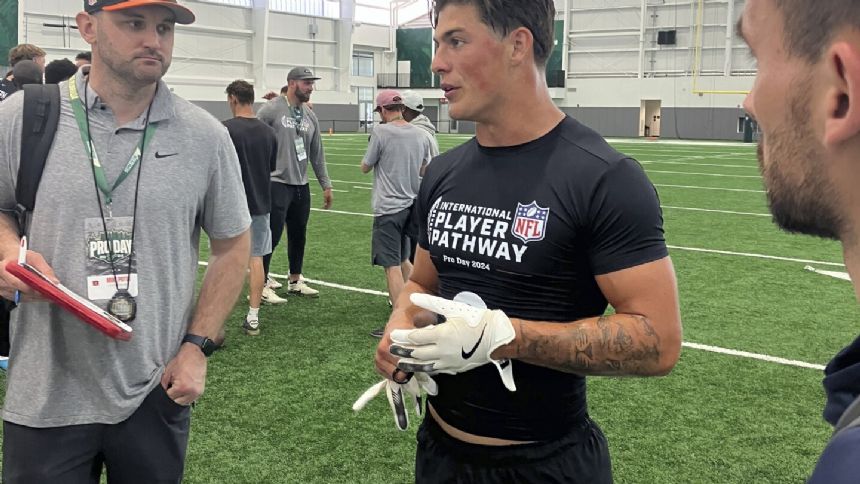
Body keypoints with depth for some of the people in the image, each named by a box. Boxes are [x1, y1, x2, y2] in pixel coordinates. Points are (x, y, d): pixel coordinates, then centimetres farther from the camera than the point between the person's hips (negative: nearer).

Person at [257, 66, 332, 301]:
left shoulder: (310, 116, 11)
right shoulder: (271, 110, -9)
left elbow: (317, 154, 17)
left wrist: (326, 185, 16)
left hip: (301, 185, 7)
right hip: (277, 184, -7)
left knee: (299, 236, 14)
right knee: (271, 236, -5)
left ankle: (295, 281, 28)